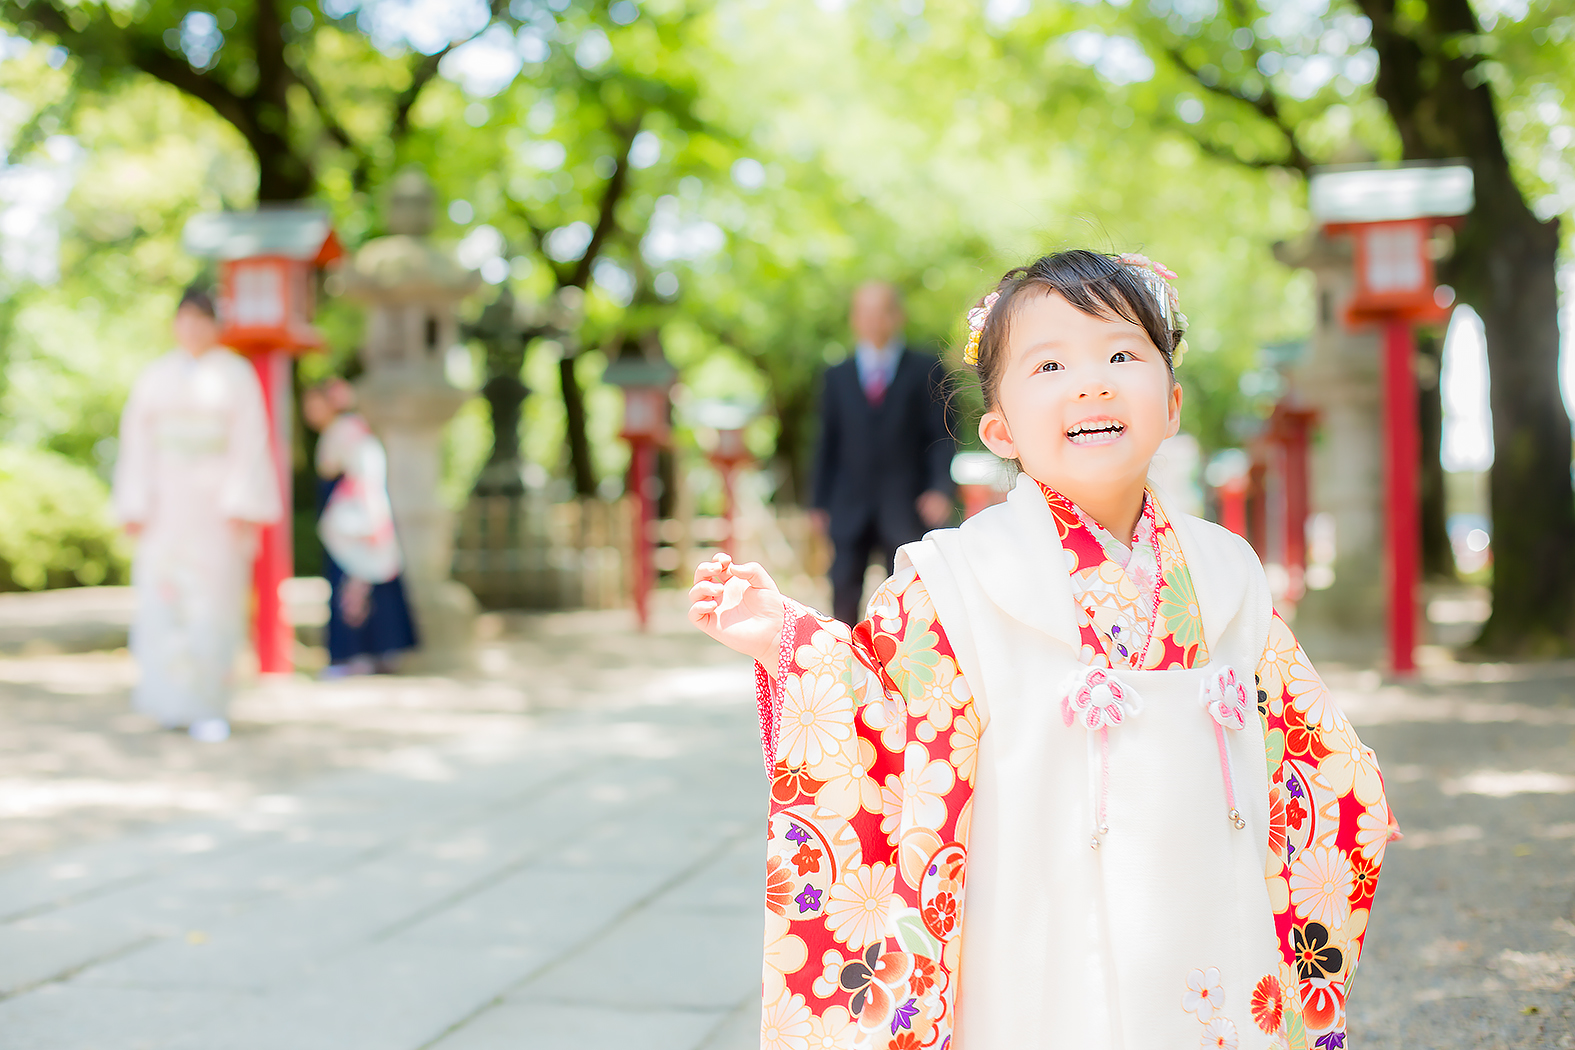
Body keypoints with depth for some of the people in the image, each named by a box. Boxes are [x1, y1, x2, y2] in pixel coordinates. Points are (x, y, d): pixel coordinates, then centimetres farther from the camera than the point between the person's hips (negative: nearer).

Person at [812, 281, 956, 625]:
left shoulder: (926, 371, 6)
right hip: (850, 510, 2)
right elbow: (828, 442, 13)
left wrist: (941, 487, -13)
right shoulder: (837, 376, 14)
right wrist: (820, 503, 7)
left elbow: (943, 435, 1)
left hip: (905, 507, -2)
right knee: (844, 592, -3)